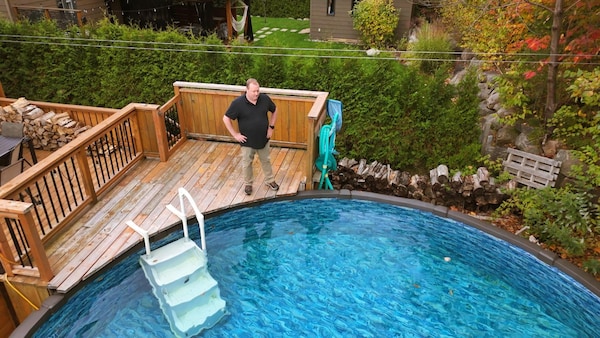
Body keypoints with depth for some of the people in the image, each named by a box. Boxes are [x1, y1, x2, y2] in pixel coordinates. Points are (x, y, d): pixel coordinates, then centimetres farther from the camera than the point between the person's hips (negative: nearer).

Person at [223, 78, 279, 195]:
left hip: (264, 139, 2)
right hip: (247, 141, -2)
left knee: (266, 161, 20)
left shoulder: (265, 99, -13)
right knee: (247, 164, 15)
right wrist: (235, 134, -12)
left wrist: (271, 127, 1)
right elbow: (226, 118, -11)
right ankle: (248, 184, 37)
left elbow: (274, 111, 6)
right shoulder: (238, 103, -21)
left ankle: (270, 181, 40)